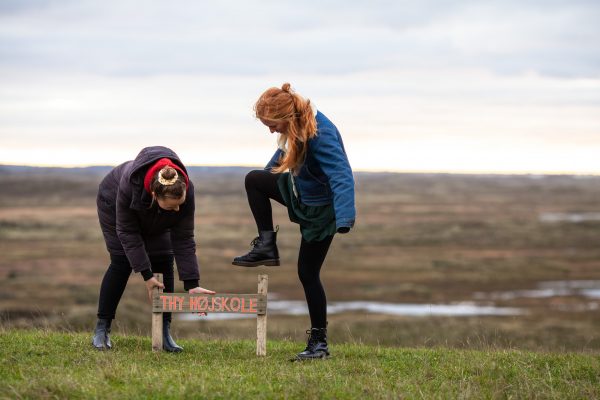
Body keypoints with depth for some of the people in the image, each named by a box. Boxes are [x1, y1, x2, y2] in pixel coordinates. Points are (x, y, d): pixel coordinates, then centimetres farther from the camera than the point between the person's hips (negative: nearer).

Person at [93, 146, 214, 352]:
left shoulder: (185, 189, -37)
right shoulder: (129, 185, -45)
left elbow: (183, 239, -29)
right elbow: (128, 233, -32)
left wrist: (191, 285, -32)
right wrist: (147, 275, -33)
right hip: (114, 203, -3)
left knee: (163, 261, -10)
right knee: (121, 262, -13)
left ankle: (164, 332, -6)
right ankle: (102, 328, -2)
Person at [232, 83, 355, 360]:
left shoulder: (321, 135, -35)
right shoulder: (296, 126, -8)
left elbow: (341, 176, -43)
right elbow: (286, 151, 17)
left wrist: (344, 220, -54)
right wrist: (273, 167, 36)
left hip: (321, 209, -9)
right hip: (300, 194, 9)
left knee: (308, 272, -4)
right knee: (254, 180, 13)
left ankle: (319, 342, 5)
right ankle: (267, 246, 11)